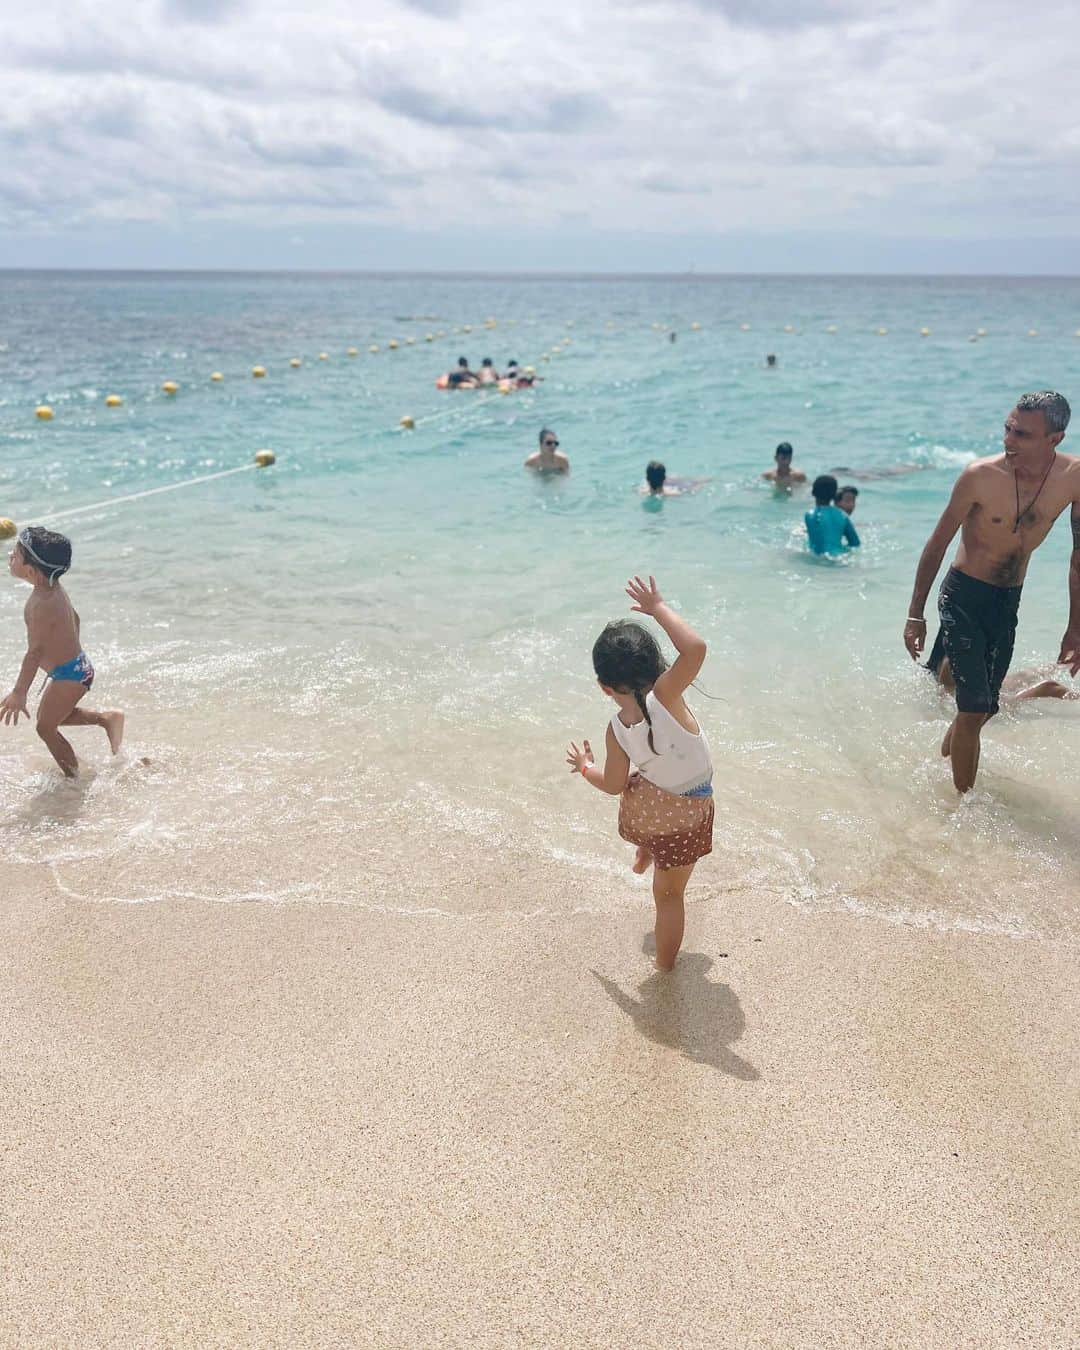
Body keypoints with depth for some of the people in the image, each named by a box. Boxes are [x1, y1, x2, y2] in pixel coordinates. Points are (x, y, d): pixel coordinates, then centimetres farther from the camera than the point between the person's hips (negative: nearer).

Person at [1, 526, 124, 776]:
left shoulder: (42, 605, -28)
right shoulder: (54, 588, 0)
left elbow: (35, 651, -31)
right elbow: (74, 619, 16)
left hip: (70, 674, -9)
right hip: (76, 665, 9)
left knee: (46, 728, 3)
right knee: (51, 714, 24)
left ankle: (74, 779, 13)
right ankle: (107, 719, 25)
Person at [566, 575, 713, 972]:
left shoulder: (616, 729, -17)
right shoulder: (664, 698, -29)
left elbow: (612, 784, -5)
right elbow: (695, 648, -38)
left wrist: (584, 767, 16)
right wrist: (658, 607, -26)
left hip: (640, 813, 3)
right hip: (684, 822, -3)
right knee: (669, 894, 18)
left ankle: (643, 856, 59)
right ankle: (664, 967, 32)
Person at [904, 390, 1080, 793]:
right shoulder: (981, 476, -20)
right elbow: (937, 544, -9)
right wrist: (915, 615, -7)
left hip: (1008, 602, 4)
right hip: (964, 596, -4)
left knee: (983, 707, 14)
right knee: (974, 707, -11)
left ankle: (943, 761, 40)